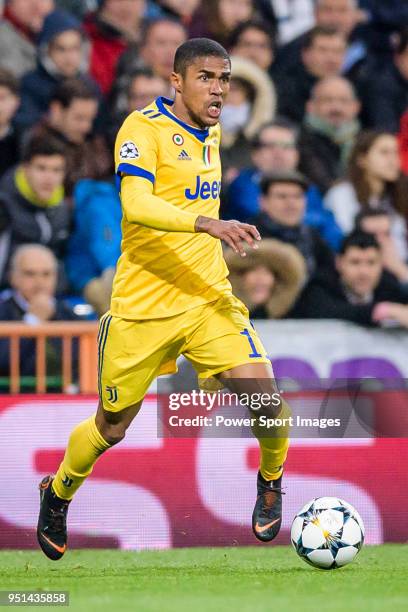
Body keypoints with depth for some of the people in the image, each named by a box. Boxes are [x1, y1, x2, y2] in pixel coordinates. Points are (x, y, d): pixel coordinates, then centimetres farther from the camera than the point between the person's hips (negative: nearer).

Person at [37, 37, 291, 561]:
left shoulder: (210, 134, 11)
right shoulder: (143, 128, -13)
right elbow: (135, 204, -30)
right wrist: (206, 223, -42)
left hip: (208, 298, 5)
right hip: (142, 304, -5)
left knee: (263, 397, -16)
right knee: (112, 428, 7)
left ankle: (270, 480, 12)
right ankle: (57, 494, 35)